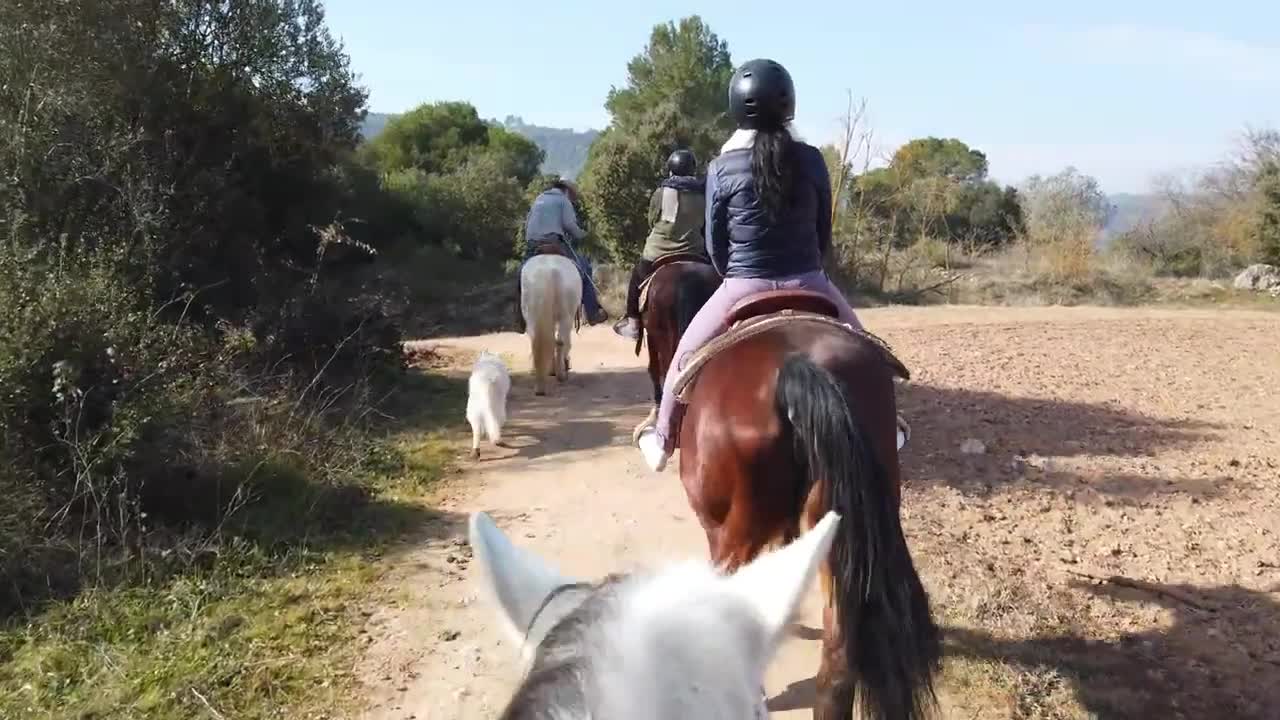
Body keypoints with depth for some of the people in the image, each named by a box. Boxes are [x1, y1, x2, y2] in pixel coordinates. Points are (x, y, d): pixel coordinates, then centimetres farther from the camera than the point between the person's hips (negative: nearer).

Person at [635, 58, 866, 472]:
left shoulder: (722, 167, -7)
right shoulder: (811, 159, -3)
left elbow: (715, 243, 0)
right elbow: (824, 232, 5)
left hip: (744, 288, -1)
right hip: (808, 283, 2)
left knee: (688, 353, 21)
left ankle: (664, 440, 31)